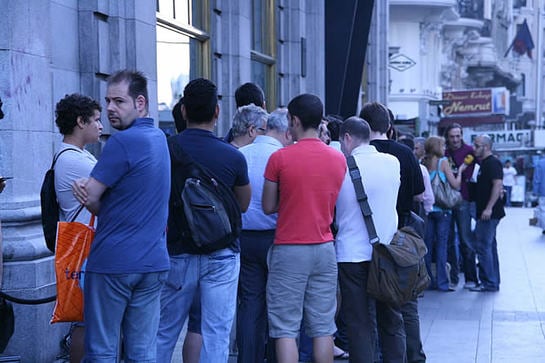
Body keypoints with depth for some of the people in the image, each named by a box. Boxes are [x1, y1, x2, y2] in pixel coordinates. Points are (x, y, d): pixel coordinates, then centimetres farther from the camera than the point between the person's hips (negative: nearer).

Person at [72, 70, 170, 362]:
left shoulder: (123, 142, -14)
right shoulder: (160, 138, 13)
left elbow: (91, 200, -12)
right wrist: (89, 187, -4)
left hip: (113, 261, -8)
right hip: (154, 261, 8)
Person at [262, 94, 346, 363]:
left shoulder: (280, 158, -9)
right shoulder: (339, 159, 3)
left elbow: (268, 207, -3)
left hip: (289, 249, -4)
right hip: (325, 248, 4)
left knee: (285, 328, 0)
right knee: (323, 328, 9)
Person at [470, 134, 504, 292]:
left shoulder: (492, 163, -13)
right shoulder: (485, 163, 18)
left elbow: (498, 185, -23)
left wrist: (489, 208, -27)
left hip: (489, 214, -11)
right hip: (485, 213, 11)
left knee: (483, 246, -9)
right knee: (490, 246, 13)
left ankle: (488, 283, -5)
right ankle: (494, 282, 19)